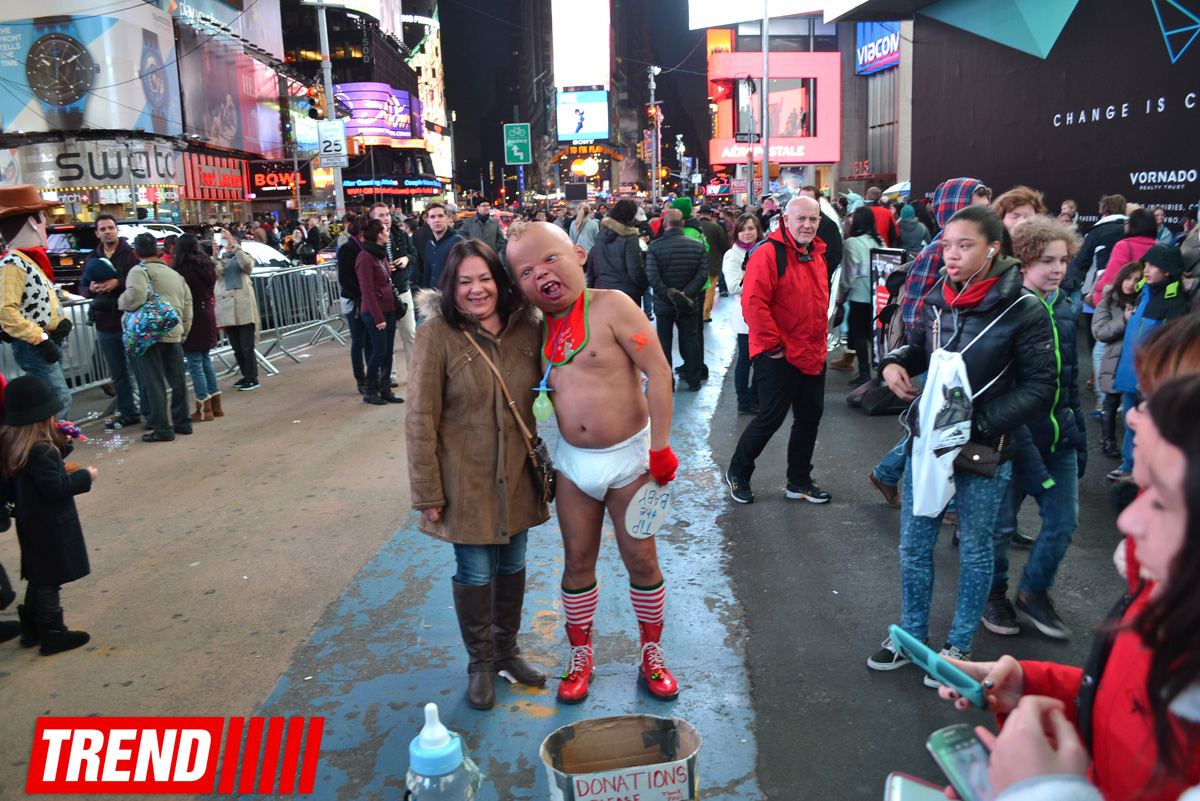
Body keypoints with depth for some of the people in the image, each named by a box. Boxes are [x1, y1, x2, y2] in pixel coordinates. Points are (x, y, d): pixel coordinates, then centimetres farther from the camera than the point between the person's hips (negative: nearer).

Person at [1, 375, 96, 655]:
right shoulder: (40, 450, -27)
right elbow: (56, 487, -26)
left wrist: (60, 442, 3)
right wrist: (85, 477, -14)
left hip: (31, 524, 9)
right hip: (50, 526, -9)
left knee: (39, 578, 21)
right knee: (49, 582, 2)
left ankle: (31, 630, 32)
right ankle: (53, 635, 12)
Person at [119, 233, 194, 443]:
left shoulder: (139, 271, -3)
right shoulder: (176, 275, 18)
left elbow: (136, 295, -23)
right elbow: (187, 309, 18)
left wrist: (122, 301, -2)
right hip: (174, 335, 6)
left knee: (155, 382, -1)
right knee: (177, 380, 15)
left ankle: (162, 429, 0)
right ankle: (182, 422, 23)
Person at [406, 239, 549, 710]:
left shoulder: (525, 327, -3)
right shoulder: (437, 334, -14)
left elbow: (535, 395, 11)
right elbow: (420, 419, -12)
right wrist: (428, 492, -12)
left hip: (517, 473, 4)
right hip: (466, 477, -4)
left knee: (513, 564, 16)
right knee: (476, 572, 8)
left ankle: (507, 650, 38)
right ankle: (481, 663, 30)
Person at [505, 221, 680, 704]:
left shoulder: (610, 306, -16)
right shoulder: (540, 327, 1)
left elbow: (658, 372, -17)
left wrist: (660, 447, -16)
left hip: (627, 456, -4)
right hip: (573, 461, 4)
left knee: (641, 560, 8)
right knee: (577, 562, 12)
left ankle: (651, 653, 28)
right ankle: (580, 655, 30)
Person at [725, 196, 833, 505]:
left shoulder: (817, 255, 13)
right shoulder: (768, 254, -14)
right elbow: (753, 303, -21)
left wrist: (821, 339, 18)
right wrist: (773, 345, -18)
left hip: (813, 356, 8)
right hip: (779, 357, -8)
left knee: (810, 417, 14)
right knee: (770, 418, -1)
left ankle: (799, 481, 29)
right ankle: (737, 473, 20)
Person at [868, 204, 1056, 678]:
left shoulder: (1023, 312, -15)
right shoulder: (938, 300, 0)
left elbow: (1039, 387, -15)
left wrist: (980, 421, -24)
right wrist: (895, 364, -5)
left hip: (983, 450, -5)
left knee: (974, 550, 13)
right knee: (914, 544, 14)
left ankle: (959, 647, 31)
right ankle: (912, 636, 33)